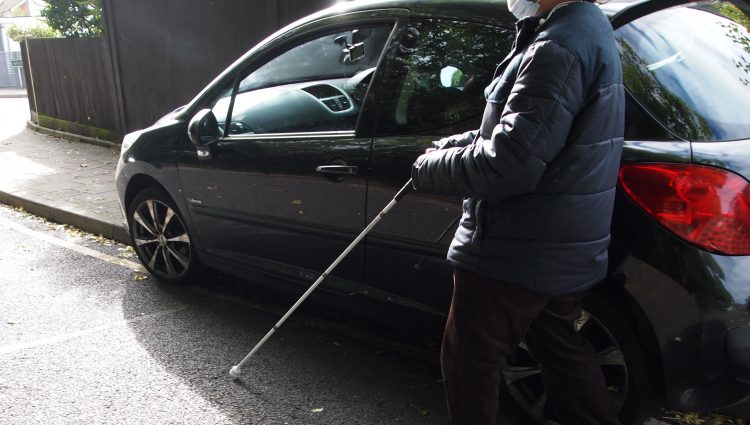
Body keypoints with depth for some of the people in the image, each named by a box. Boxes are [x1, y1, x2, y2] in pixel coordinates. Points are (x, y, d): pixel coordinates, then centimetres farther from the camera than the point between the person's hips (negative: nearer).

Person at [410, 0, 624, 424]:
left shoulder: (558, 47, -21)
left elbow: (511, 162, -28)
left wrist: (431, 169, -12)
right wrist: (457, 144, 8)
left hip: (514, 256, -10)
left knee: (470, 362, 8)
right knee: (561, 348, 26)